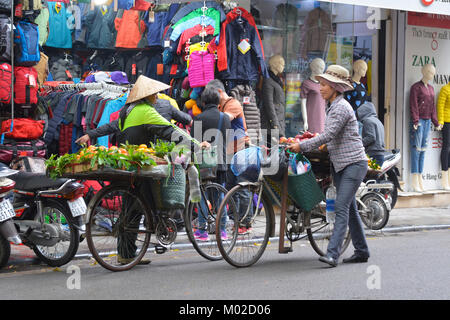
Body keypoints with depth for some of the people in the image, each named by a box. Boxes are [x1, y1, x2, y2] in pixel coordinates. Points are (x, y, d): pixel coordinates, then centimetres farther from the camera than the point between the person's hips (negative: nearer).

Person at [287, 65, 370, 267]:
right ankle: (361, 251, 19)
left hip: (354, 163, -10)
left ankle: (332, 254, -22)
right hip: (339, 164, 10)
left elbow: (329, 135, -23)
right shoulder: (333, 107, 15)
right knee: (349, 208, 11)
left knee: (341, 207, -16)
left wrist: (302, 146, -21)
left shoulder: (342, 107, -15)